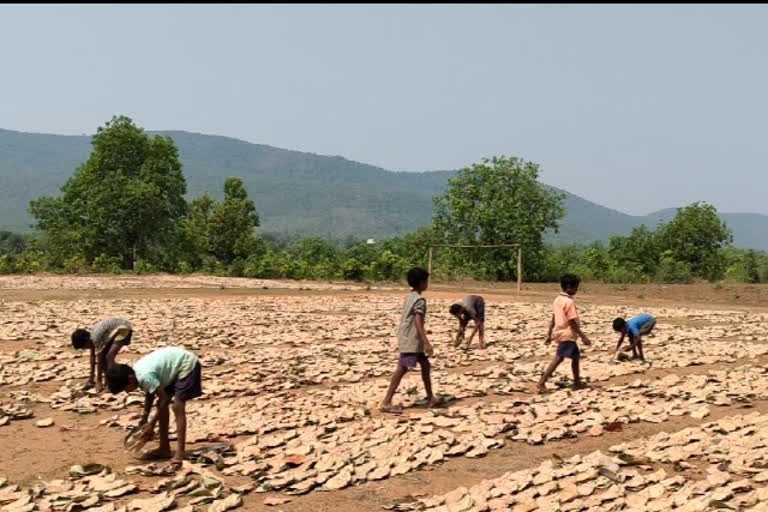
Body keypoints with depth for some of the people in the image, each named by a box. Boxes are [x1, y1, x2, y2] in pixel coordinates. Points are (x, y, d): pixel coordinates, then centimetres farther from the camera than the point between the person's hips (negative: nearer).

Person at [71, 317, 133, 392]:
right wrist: (91, 376, 13)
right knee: (103, 356, 5)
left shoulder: (95, 337, -27)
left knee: (109, 357, -18)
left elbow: (99, 360, -20)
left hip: (123, 329, -9)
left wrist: (99, 381, -12)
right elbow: (93, 356, 8)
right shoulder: (89, 334, -2)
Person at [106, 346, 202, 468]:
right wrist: (144, 417, 10)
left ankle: (180, 453, -18)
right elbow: (150, 393, 13)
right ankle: (164, 449, 16)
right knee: (162, 405, 9)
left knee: (178, 407, -17)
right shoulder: (137, 372, -2)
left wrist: (151, 424, -16)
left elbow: (163, 399, -23)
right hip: (175, 367, 10)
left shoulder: (145, 376, -29)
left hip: (187, 365, -10)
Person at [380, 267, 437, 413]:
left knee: (425, 365, 16)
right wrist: (426, 342, -30)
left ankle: (430, 398, 24)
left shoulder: (410, 297, 14)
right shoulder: (420, 299, -15)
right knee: (401, 369, -9)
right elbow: (418, 322, -25)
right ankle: (386, 403, -7)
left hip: (408, 339, 10)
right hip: (411, 341, -10)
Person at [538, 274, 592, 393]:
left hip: (559, 333, 10)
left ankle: (577, 383, 25)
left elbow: (553, 319, 12)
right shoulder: (569, 302, -17)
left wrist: (549, 335, 16)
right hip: (567, 334, -10)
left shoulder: (557, 299, 9)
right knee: (558, 359, -8)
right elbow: (572, 322, -19)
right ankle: (542, 382, -11)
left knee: (575, 356, 18)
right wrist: (583, 337, -15)